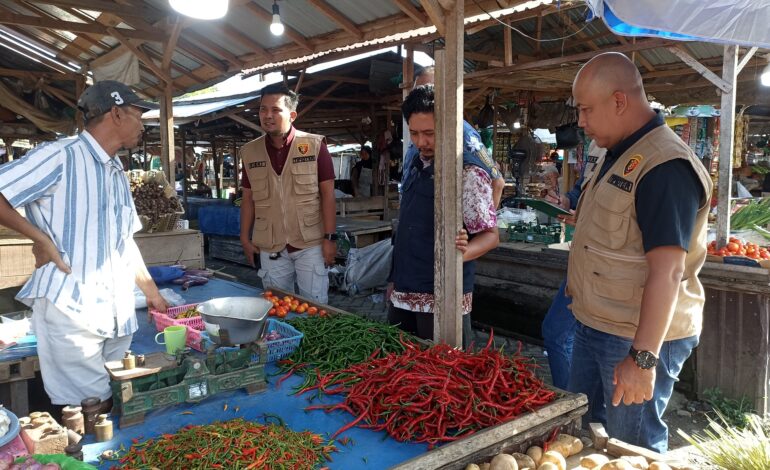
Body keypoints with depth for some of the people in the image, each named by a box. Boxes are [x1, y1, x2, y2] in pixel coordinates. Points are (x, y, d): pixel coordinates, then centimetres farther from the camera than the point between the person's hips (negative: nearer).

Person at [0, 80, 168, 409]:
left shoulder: (117, 173, 15)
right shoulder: (61, 156, -10)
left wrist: (151, 292, 21)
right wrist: (41, 239, -13)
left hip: (118, 312, 8)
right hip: (71, 308, -7)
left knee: (118, 403, 13)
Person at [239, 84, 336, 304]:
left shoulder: (314, 145, -6)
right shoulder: (250, 151, 5)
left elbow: (327, 194, -6)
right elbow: (248, 198, 12)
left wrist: (330, 237, -9)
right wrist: (245, 238, 8)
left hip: (310, 243, -3)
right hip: (270, 247, 3)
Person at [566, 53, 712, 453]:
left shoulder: (665, 165, -21)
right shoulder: (620, 155, 11)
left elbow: (667, 270, -26)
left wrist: (642, 357, -27)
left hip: (641, 338, -9)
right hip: (595, 327, 9)